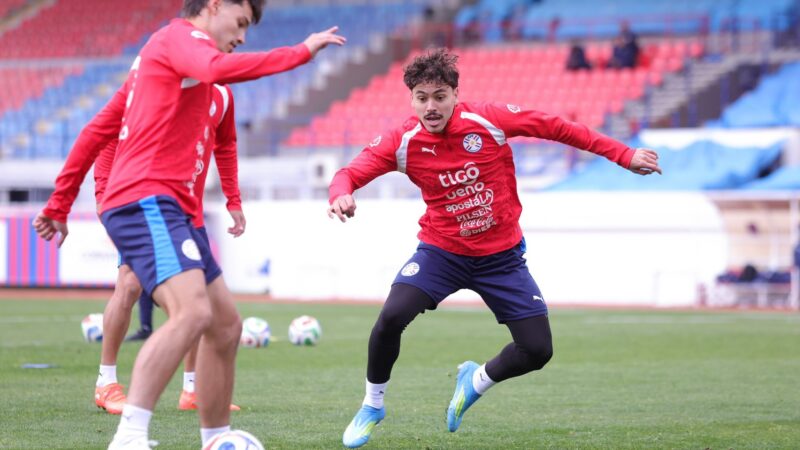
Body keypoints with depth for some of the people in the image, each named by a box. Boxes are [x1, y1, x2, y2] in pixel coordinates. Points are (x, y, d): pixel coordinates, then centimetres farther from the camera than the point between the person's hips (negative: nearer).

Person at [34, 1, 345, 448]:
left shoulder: (172, 48, 27)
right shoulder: (181, 36, -4)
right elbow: (218, 69, -28)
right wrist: (302, 52, -22)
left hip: (172, 209, 11)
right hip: (146, 200, -11)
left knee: (226, 325, 13)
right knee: (193, 311, -28)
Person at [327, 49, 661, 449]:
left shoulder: (489, 121, -16)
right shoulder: (402, 143, -14)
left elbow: (557, 128, -6)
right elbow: (349, 174, -13)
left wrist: (624, 156, -4)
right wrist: (341, 195, -39)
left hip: (502, 257, 1)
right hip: (441, 252, -1)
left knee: (537, 351, -5)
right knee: (391, 318, -24)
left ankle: (478, 380, 29)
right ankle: (372, 406, 3)